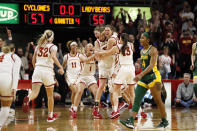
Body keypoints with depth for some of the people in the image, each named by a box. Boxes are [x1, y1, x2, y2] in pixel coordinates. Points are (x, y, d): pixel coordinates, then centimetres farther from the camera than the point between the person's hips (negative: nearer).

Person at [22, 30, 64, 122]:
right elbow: (53, 57, -17)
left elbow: (33, 61, 20)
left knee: (35, 92, -12)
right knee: (50, 95, 14)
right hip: (48, 70, -3)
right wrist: (60, 67, -14)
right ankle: (50, 116, 23)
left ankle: (28, 99, -48)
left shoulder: (38, 46, 16)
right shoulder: (52, 47, 3)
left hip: (37, 69, 3)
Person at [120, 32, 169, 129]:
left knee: (157, 100, 0)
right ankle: (131, 122, -11)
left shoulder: (153, 50, -11)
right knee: (137, 100, -4)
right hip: (143, 78, 8)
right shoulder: (142, 51, 14)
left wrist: (141, 75, -31)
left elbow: (151, 65, -22)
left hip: (153, 76, -8)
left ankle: (164, 121, 14)